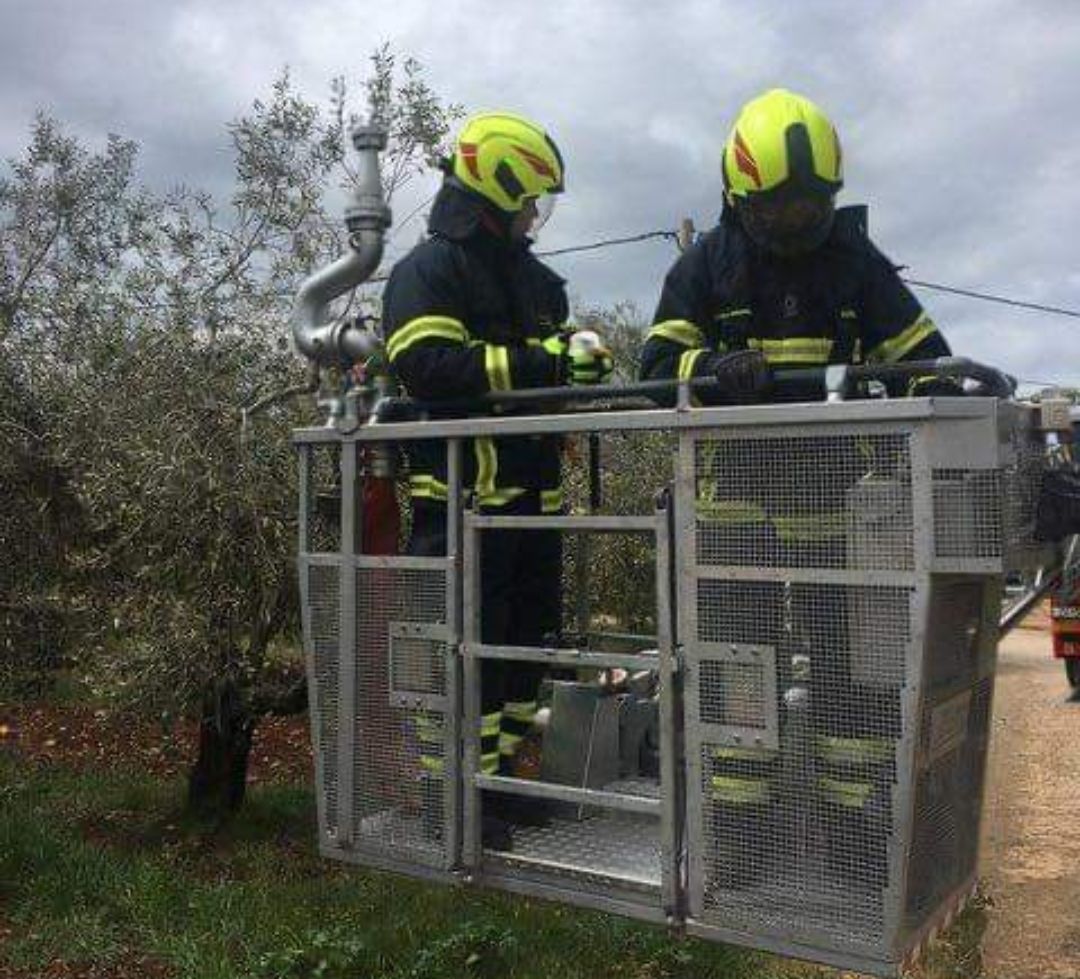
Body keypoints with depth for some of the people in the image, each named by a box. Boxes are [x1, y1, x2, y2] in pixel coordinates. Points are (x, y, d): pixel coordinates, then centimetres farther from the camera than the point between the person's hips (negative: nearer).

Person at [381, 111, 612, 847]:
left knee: (531, 640, 14)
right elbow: (426, 366, -20)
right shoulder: (429, 271, -6)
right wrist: (536, 364, -24)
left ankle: (505, 771, 28)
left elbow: (554, 361, 20)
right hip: (464, 499, -8)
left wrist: (580, 362, -6)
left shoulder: (534, 277, 20)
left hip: (533, 494, 9)